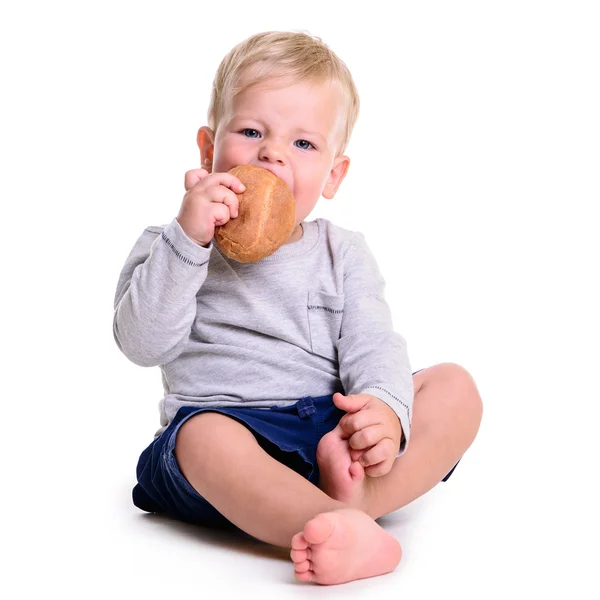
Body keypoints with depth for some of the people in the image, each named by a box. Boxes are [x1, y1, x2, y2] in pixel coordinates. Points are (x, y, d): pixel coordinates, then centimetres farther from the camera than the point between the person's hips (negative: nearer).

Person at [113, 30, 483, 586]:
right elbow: (142, 343, -6)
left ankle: (352, 498, -39)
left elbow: (373, 345, 1)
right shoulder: (174, 246, 9)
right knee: (204, 436, -37)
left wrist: (385, 407, -23)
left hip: (334, 426, 4)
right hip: (232, 421, -3)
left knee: (455, 387, -15)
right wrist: (187, 239, -17)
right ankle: (350, 537, -53)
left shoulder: (343, 253, 15)